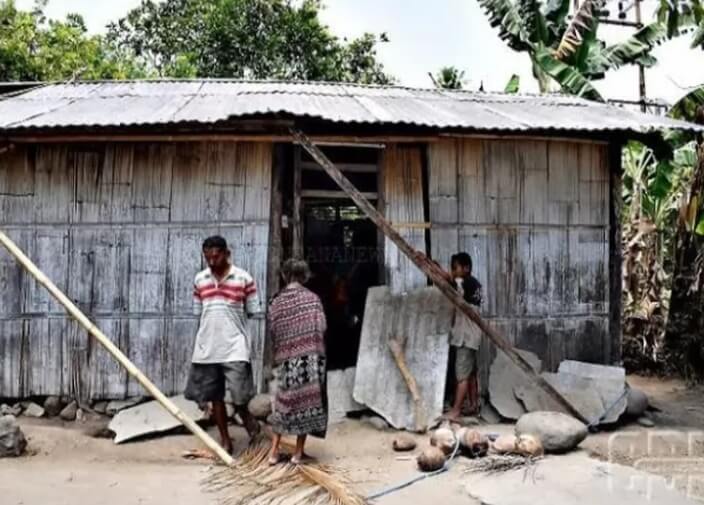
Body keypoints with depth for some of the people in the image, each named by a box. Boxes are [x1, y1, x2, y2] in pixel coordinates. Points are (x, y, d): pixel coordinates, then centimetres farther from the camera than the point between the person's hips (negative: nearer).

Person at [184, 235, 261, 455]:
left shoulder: (244, 278, -4)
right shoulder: (199, 279, 7)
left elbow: (253, 312, 1)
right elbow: (198, 313, 13)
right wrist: (201, 342, 13)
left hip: (234, 347, -4)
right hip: (206, 348, 4)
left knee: (239, 395, -7)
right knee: (215, 396, 10)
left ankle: (246, 416, 26)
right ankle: (225, 439, 24)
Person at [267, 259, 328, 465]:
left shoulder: (276, 302, 2)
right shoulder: (312, 298, -2)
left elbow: (272, 332, 3)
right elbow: (321, 328, -7)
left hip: (287, 359, 2)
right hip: (311, 357, -2)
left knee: (284, 402, 13)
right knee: (307, 400, 7)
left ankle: (274, 451, 15)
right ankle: (298, 452, 12)